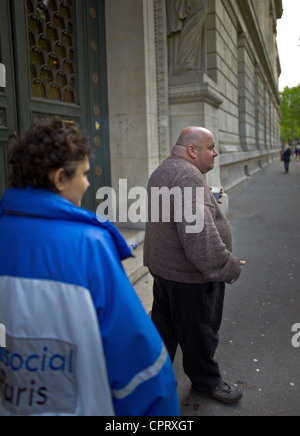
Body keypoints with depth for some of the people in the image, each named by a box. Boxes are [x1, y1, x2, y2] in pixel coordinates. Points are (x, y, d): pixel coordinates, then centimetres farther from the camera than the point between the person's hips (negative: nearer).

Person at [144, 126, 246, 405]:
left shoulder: (163, 170, 12)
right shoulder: (187, 175, -24)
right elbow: (199, 231, -32)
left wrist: (210, 199, 17)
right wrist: (227, 267, -24)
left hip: (162, 265, 10)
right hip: (190, 274, -10)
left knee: (163, 324, 22)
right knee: (198, 331, 10)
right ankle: (206, 381, 31)